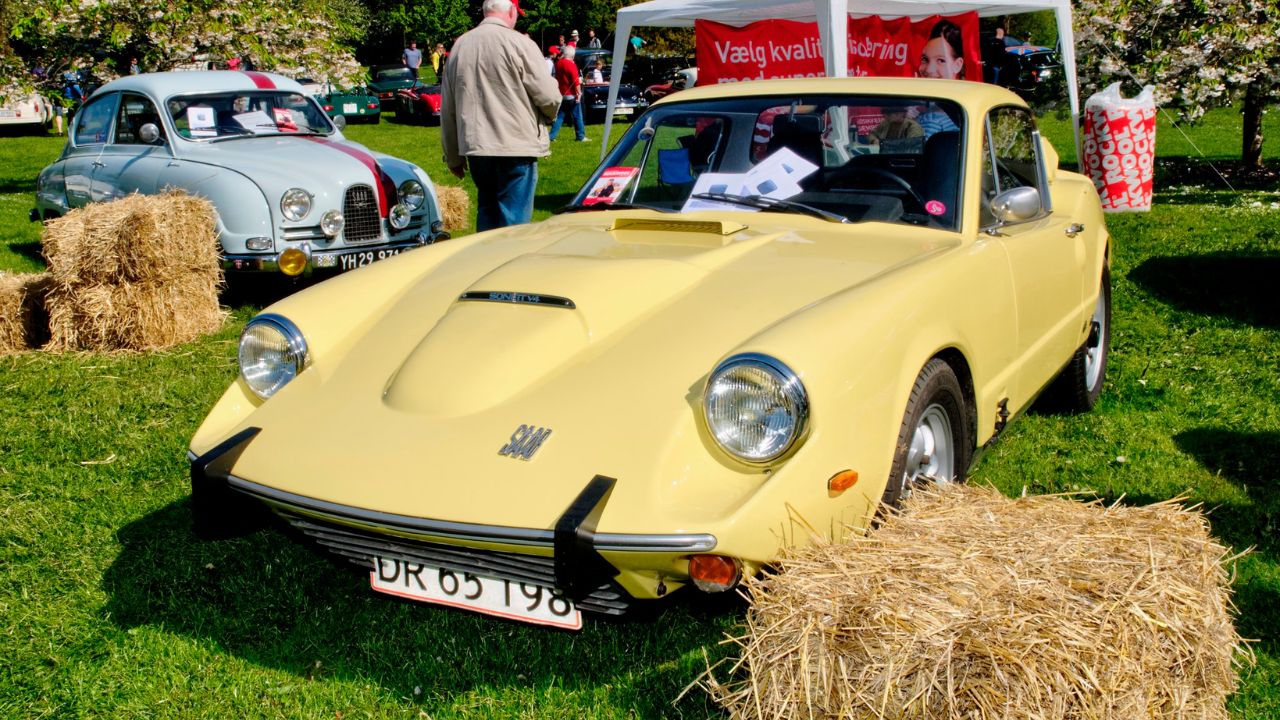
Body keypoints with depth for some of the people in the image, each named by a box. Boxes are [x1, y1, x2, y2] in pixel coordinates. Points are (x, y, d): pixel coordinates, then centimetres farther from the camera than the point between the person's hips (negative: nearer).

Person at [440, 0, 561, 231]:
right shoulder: (520, 44, -9)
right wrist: (549, 115, 15)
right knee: (514, 221, -2)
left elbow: (447, 110, 13)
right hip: (516, 147, -6)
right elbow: (548, 96, -9)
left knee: (487, 215, 18)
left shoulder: (459, 46, 9)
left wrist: (452, 157, 20)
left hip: (475, 148, 6)